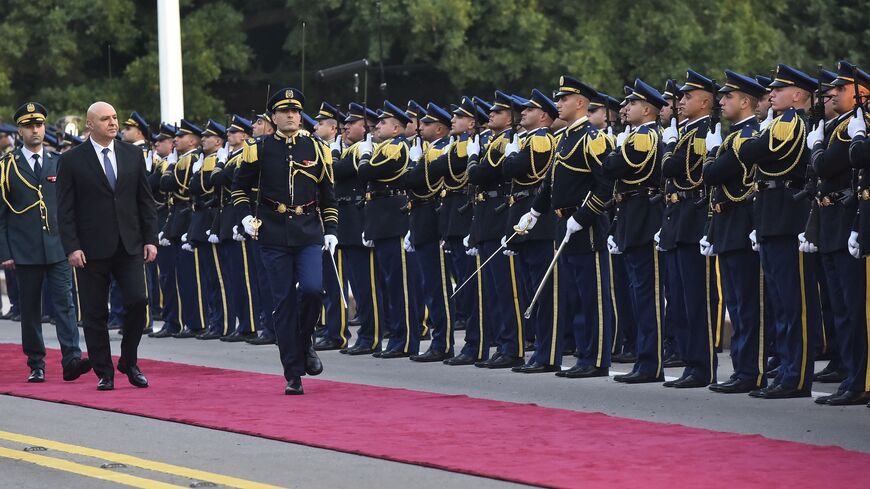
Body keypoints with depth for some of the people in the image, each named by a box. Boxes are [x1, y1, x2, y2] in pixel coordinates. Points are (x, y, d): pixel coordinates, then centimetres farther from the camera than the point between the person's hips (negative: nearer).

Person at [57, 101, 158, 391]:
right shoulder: (72, 160, -1)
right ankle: (104, 374, 12)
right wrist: (72, 247, -12)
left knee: (138, 301, -10)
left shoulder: (133, 155, 8)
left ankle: (129, 362, 11)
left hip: (129, 245, 2)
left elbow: (145, 201, 11)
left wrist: (150, 239, 3)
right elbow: (65, 210, -3)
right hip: (92, 249, -2)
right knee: (95, 314, 2)